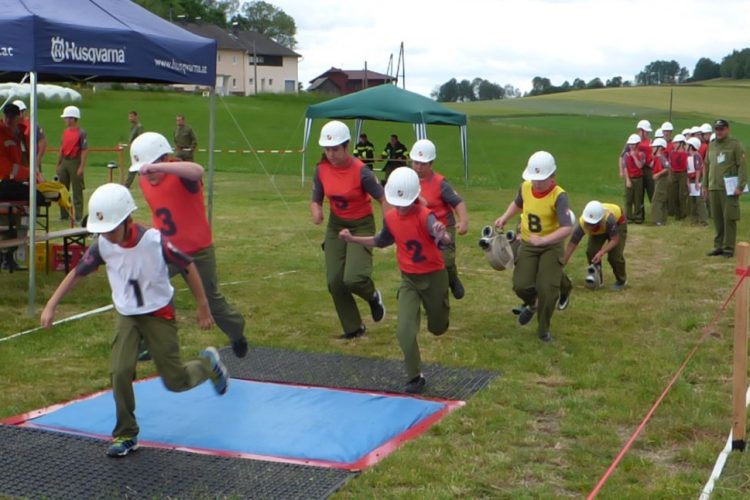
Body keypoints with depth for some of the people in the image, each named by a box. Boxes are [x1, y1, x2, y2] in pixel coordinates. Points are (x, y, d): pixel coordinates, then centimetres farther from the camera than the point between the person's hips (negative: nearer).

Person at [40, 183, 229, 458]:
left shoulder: (154, 241, -26)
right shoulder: (102, 245, -14)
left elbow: (188, 266, -14)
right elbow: (77, 272, -1)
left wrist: (203, 307, -8)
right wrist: (51, 305, -4)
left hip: (159, 314, -3)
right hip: (125, 315, 3)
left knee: (175, 381, 2)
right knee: (120, 372, -13)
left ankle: (208, 364, 35)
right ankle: (126, 435, 5)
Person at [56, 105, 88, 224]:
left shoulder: (81, 133, -10)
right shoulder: (65, 131, 11)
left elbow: (85, 150, -14)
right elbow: (62, 148, 17)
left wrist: (81, 167, -20)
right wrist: (58, 164, 16)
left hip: (75, 162, -7)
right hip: (64, 162, 7)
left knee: (77, 192, -2)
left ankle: (78, 218, 2)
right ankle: (63, 215, 22)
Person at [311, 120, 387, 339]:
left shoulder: (360, 171, -22)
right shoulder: (321, 170, -8)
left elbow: (382, 198, -15)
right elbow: (316, 200, 2)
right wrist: (316, 211, -22)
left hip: (361, 226, -5)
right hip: (336, 226, 5)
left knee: (353, 278, -21)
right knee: (334, 281, 1)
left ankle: (373, 296, 17)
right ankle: (353, 328, 20)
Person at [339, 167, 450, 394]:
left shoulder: (424, 216, -24)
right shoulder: (391, 217, -6)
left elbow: (444, 239, -45)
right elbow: (382, 241, 16)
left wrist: (442, 236, -69)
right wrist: (353, 239, 8)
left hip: (434, 276, -3)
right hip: (409, 279, 4)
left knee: (437, 328, 17)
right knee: (405, 331, -13)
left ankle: (440, 305, 54)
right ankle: (415, 377, 1)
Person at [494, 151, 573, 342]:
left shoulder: (558, 196, -25)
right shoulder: (525, 187, -9)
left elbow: (567, 228, -36)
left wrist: (543, 240, -46)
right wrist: (505, 217, 2)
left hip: (551, 247, -4)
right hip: (527, 245, 4)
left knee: (547, 289, -9)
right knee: (521, 285, -7)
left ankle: (543, 330, 15)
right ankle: (531, 304, 31)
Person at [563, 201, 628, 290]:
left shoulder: (609, 218, -46)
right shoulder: (582, 223, -37)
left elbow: (615, 240, -31)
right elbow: (570, 246, -30)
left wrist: (602, 252, -45)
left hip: (618, 223, -3)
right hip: (598, 230, 3)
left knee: (615, 255, -14)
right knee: (591, 252, -14)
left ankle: (621, 281, 14)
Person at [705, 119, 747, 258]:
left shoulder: (735, 144, -4)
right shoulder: (711, 145, 15)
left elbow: (743, 166, -9)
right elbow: (707, 166, 22)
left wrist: (740, 186, -15)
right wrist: (705, 184, 19)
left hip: (729, 189, -6)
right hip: (713, 188, 6)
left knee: (729, 219, -4)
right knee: (717, 219, 10)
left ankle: (728, 248, 1)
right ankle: (718, 246, 18)